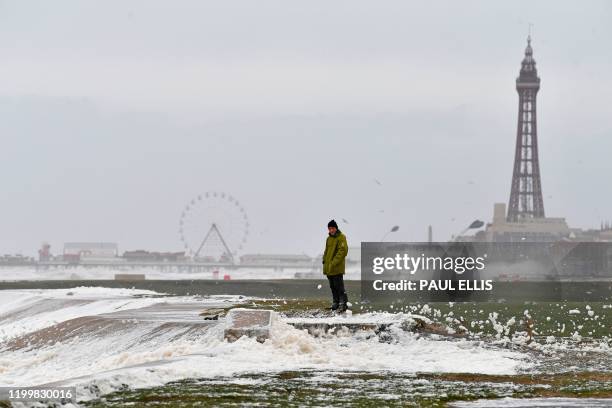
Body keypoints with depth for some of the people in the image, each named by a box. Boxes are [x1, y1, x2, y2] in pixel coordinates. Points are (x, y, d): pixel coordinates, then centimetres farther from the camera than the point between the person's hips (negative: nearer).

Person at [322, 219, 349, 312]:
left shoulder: (341, 237, -9)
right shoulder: (329, 238, 16)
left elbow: (343, 251, -17)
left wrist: (334, 263, -21)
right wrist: (325, 261, 10)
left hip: (337, 269, -8)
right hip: (329, 269, 8)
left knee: (339, 286, -11)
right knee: (333, 287, 13)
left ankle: (343, 303, -11)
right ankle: (335, 303, 20)